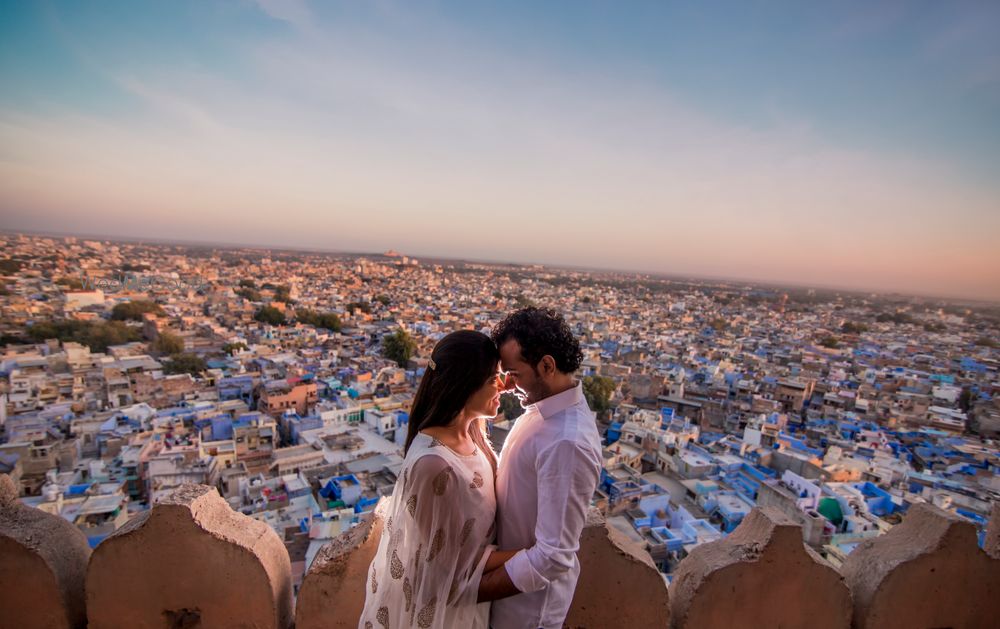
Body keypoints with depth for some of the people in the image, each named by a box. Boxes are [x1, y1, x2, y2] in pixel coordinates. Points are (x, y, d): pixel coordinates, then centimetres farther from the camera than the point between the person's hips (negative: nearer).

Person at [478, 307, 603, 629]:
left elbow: (552, 557, -30)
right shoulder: (545, 404, -7)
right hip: (511, 563, 7)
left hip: (529, 591, -7)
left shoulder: (567, 443, -34)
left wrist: (470, 591, -22)